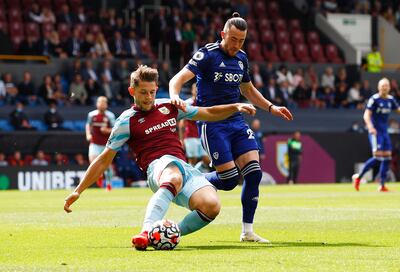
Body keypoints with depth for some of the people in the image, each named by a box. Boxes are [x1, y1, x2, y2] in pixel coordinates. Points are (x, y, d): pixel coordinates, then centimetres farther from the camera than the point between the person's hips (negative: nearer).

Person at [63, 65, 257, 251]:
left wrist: (236, 107, 15)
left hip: (185, 168, 5)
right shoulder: (127, 121, 8)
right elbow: (104, 160, 10)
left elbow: (209, 114, 30)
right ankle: (146, 232, -57)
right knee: (174, 178, -44)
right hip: (158, 167, -5)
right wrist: (78, 191, 6)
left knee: (211, 206, -27)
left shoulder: (169, 106, 20)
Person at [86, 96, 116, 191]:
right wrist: (88, 134, 1)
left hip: (106, 144, -1)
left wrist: (108, 130, -19)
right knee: (92, 160, -19)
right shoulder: (92, 114, 1)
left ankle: (108, 183, 22)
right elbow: (88, 125, 17)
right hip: (95, 143, 1)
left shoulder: (110, 116, -4)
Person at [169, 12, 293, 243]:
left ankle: (247, 231, 0)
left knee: (254, 172, -8)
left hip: (236, 120, 6)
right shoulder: (207, 55, -10)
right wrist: (175, 96, -41)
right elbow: (178, 79, -20)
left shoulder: (241, 58, 11)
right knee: (230, 178, -13)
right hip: (212, 122, -6)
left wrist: (271, 107, 19)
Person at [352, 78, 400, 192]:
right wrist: (370, 127, -31)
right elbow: (367, 115, -15)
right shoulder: (374, 99, -10)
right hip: (375, 131, -7)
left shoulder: (390, 100, 9)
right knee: (378, 157, -16)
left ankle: (382, 185, 7)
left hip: (384, 131, 7)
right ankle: (358, 177, 0)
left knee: (387, 157, 2)